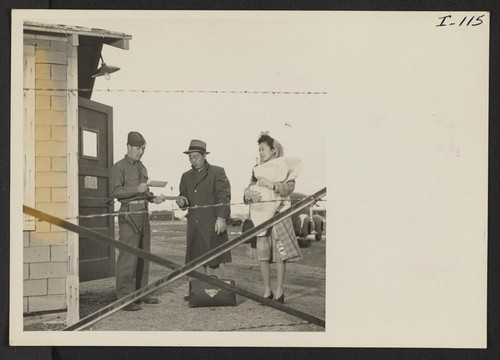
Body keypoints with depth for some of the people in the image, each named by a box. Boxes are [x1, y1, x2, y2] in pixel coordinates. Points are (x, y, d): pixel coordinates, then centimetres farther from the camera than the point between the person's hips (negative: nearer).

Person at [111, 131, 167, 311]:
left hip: (144, 214, 8)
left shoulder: (142, 167, 19)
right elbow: (115, 191, -13)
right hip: (129, 214, -8)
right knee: (128, 256, -12)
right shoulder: (119, 167, -4)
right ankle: (124, 298, -11)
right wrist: (137, 189, -23)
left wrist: (154, 198, 8)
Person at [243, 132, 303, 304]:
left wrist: (272, 184, -20)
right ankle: (267, 290, 9)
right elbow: (250, 188, 13)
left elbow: (289, 188, -8)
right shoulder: (257, 169, 18)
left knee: (279, 251, -8)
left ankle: (279, 290, -2)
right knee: (262, 251, 2)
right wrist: (248, 195, -9)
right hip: (260, 211, 5)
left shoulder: (284, 166, 4)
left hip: (278, 210, -5)